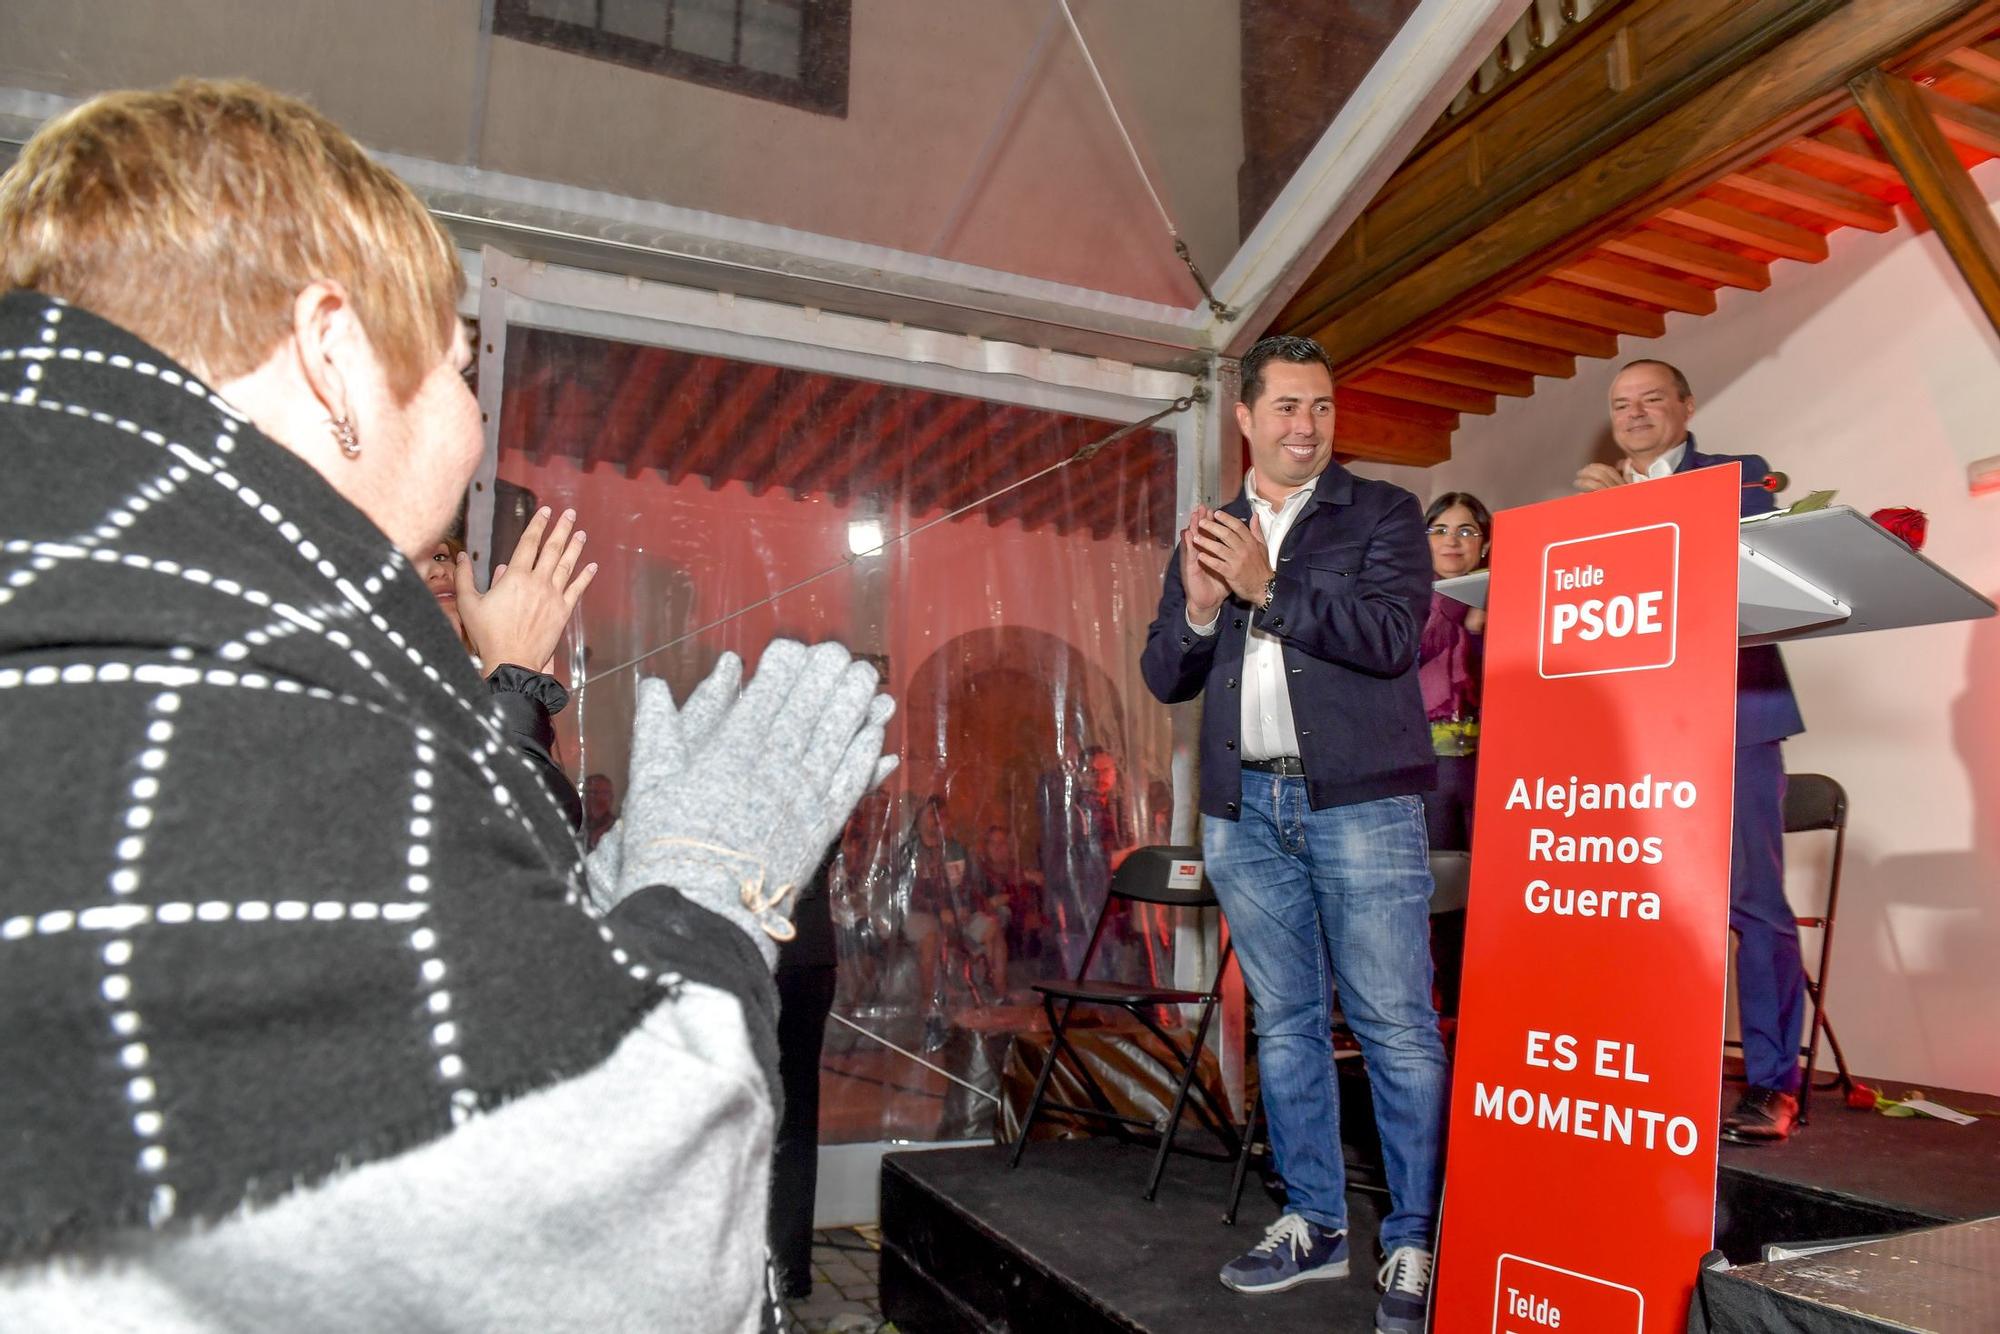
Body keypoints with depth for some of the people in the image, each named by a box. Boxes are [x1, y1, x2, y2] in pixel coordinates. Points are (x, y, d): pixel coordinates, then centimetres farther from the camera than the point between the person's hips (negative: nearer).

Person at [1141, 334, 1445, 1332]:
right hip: (1244, 810, 4)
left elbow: (1391, 635, -12)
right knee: (1284, 1023, 12)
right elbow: (1165, 677, 11)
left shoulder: (1382, 514, 4)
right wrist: (1198, 607, -8)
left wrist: (1269, 586, -16)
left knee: (1394, 1026, -2)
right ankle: (1315, 1225, 25)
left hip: (1359, 804, -4)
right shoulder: (1206, 536, 15)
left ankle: (1413, 1245, 12)